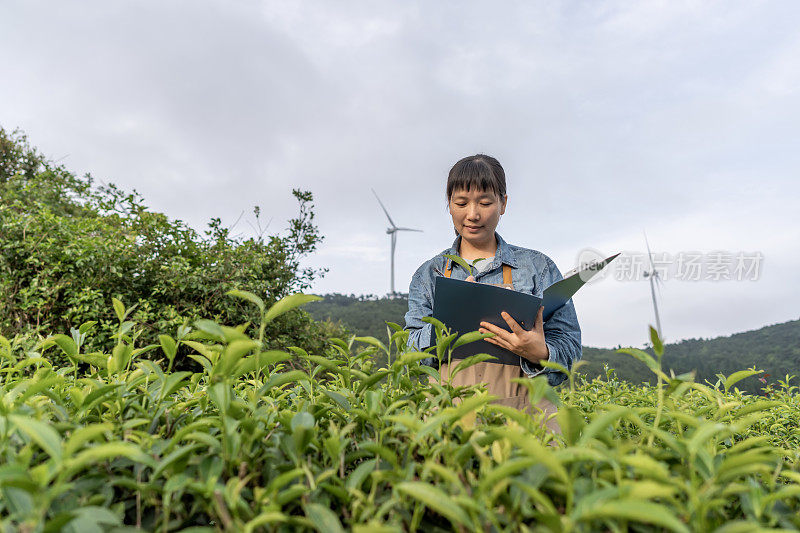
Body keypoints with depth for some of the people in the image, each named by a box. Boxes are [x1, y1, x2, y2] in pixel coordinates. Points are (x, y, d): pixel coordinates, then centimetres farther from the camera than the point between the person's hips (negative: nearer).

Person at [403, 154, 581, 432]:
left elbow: (569, 348, 7)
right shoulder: (429, 274, 15)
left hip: (520, 402, 1)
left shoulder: (538, 267, 11)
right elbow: (413, 355, 8)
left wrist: (539, 353, -16)